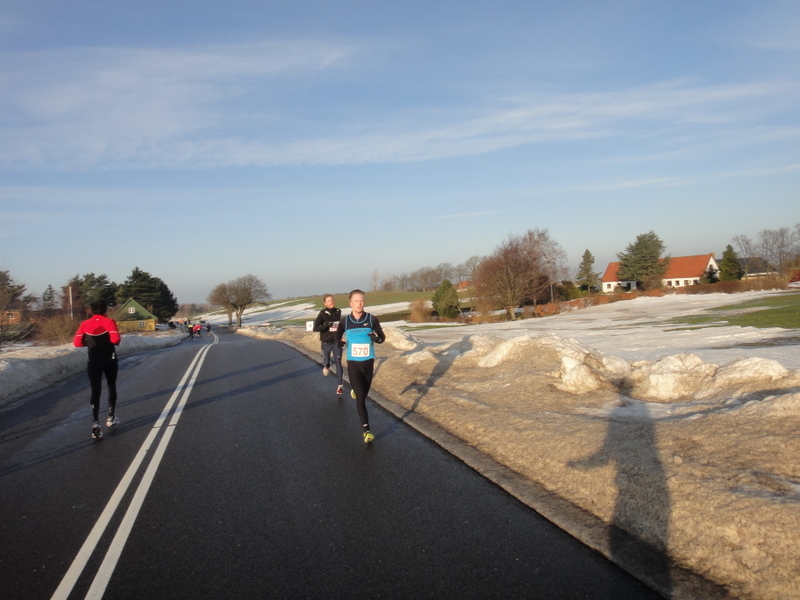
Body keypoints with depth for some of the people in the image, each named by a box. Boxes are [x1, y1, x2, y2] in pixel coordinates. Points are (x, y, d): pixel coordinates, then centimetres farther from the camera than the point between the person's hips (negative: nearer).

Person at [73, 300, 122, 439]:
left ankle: (95, 424, -14)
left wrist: (89, 342, 13)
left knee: (95, 392, 0)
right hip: (109, 361, -1)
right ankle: (111, 417, 29)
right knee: (111, 388, 19)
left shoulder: (85, 324, 0)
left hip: (94, 362, 2)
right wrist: (116, 342, 1)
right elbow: (115, 339, -21)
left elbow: (77, 343, -3)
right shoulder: (109, 322, -9)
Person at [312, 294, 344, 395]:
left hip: (337, 342, 2)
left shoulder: (339, 312, 1)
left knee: (338, 363, -5)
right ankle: (326, 366, 54)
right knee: (326, 361, 17)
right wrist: (326, 325, -29)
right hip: (326, 342, -1)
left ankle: (340, 385, -1)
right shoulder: (323, 313, -11)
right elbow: (315, 328, -15)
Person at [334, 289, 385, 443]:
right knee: (360, 397, -9)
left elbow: (382, 337, 3)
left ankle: (355, 390, 55)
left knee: (364, 394, 18)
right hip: (353, 363, -1)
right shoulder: (344, 321, -5)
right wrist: (339, 342, -10)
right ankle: (366, 429, -4)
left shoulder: (372, 319, -8)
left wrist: (376, 338, -20)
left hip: (368, 362, 1)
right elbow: (338, 335, 13)